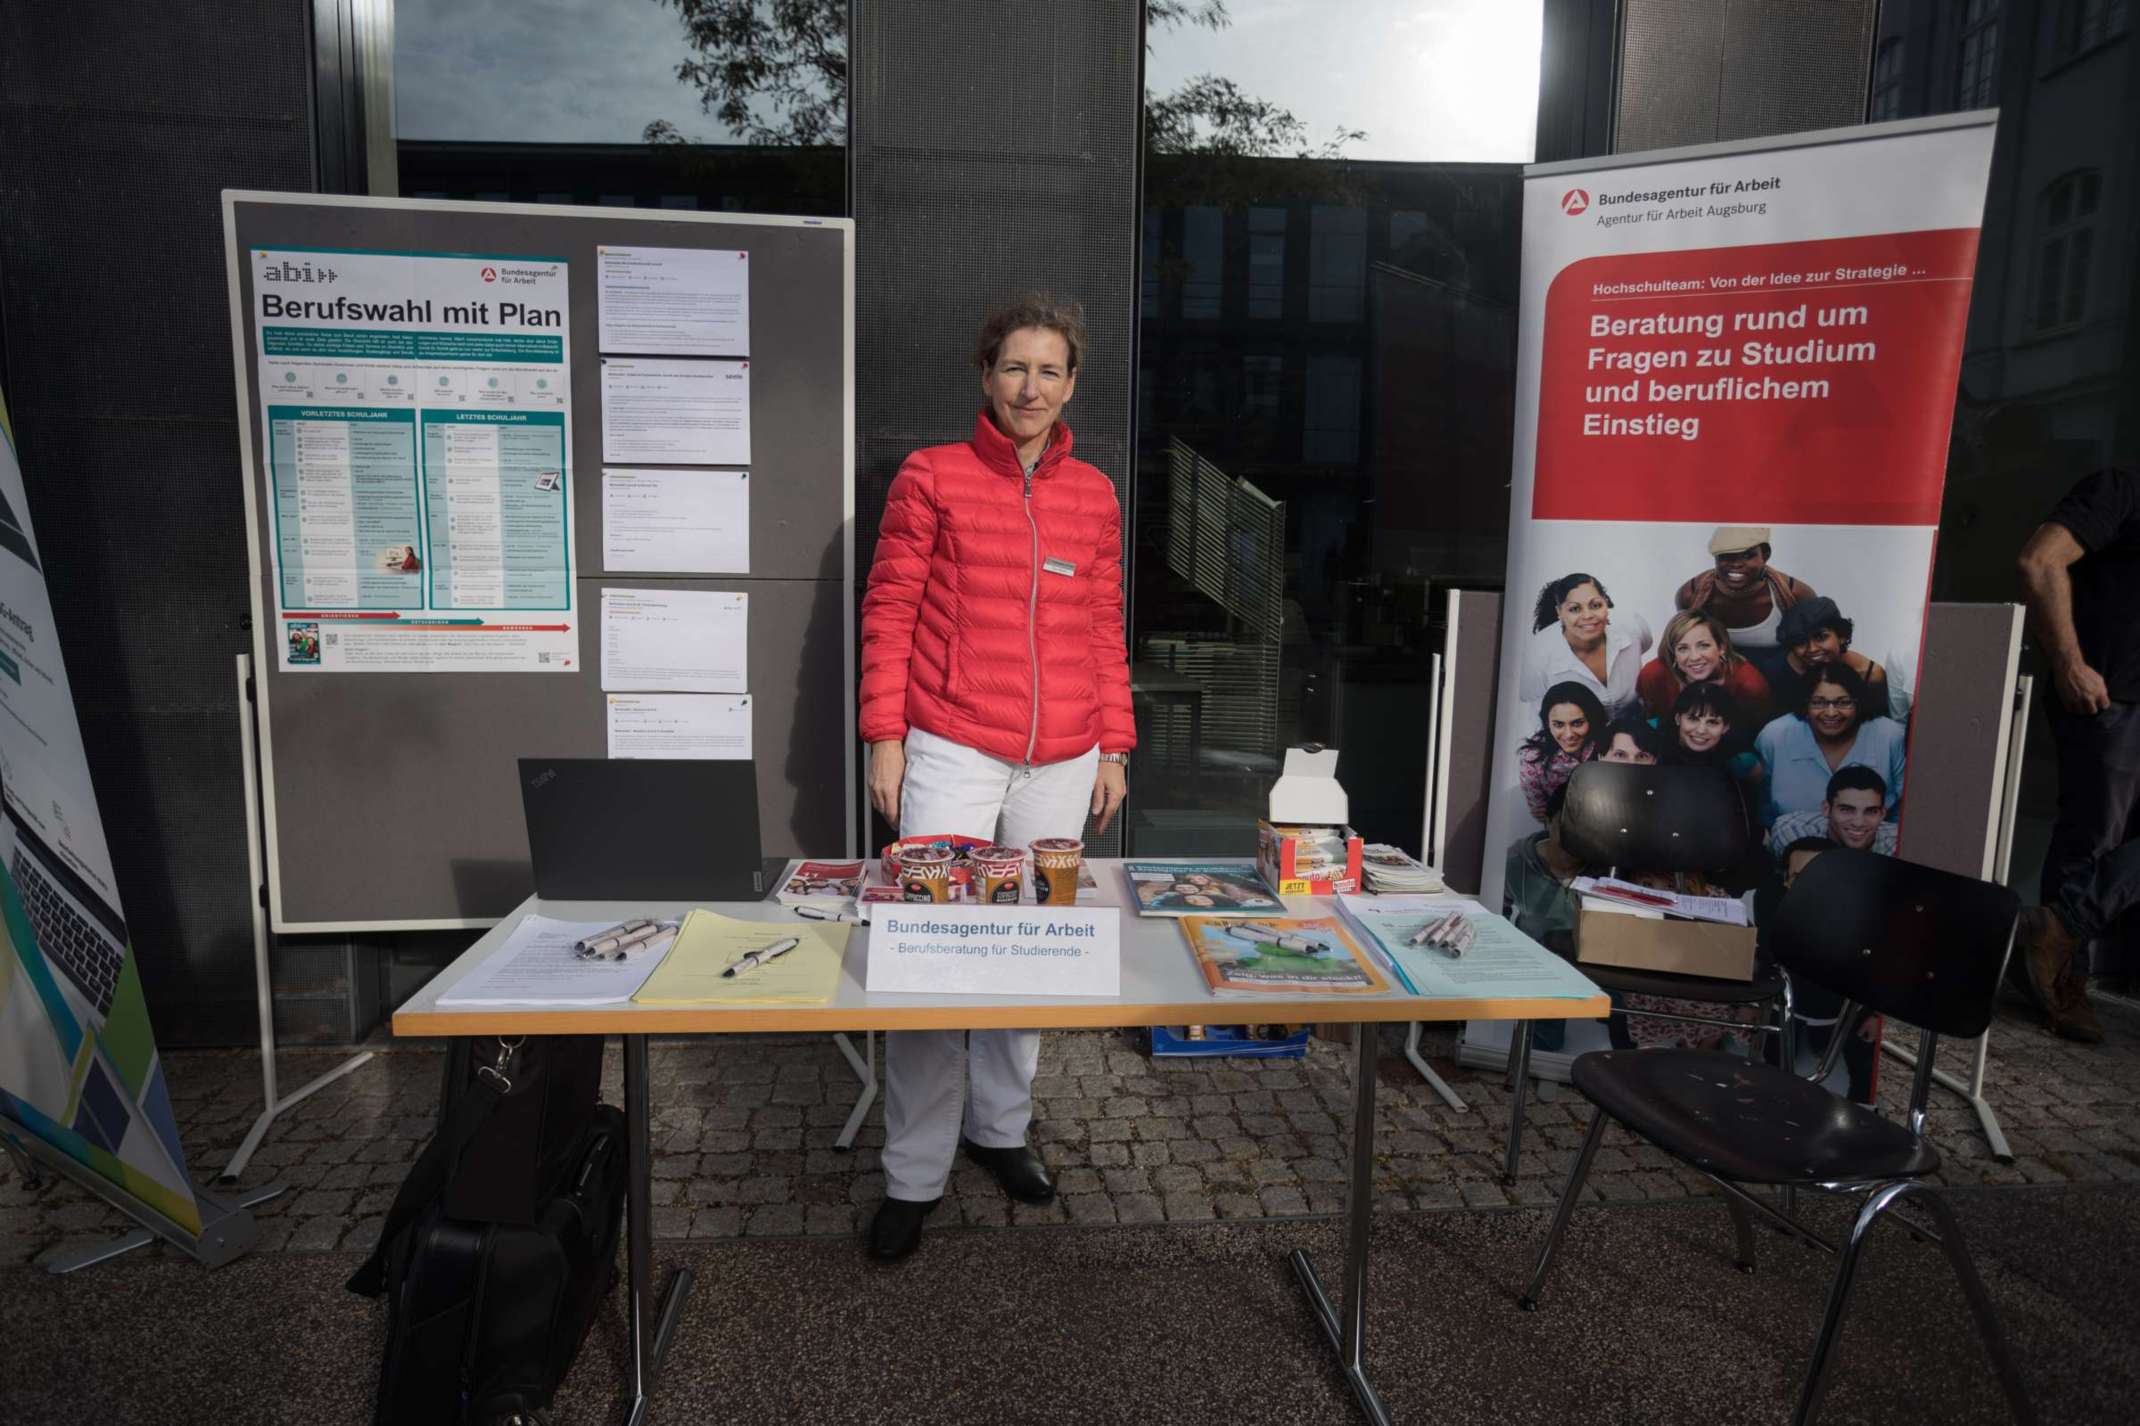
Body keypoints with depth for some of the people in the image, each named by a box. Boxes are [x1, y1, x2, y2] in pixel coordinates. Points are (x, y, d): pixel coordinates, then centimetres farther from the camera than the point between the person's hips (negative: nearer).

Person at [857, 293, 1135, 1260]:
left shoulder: (1094, 496, 11)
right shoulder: (931, 477, 2)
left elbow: (1105, 632, 13)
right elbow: (888, 611, 1)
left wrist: (1114, 748, 11)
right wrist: (885, 737, -5)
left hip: (1060, 763, 4)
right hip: (950, 753, -3)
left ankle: (1000, 1127, 30)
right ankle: (914, 1176, 12)